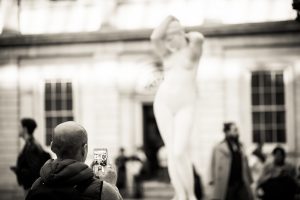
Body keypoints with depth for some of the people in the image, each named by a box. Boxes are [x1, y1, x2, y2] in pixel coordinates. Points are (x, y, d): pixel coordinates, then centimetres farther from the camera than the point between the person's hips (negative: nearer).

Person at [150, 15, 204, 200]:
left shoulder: (192, 52, 5)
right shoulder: (167, 55, 14)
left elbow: (199, 38, -18)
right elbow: (155, 37, -6)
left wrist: (188, 36, 4)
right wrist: (170, 17, 2)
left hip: (185, 106, -4)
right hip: (163, 102, 4)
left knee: (180, 152, -16)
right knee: (171, 152, -2)